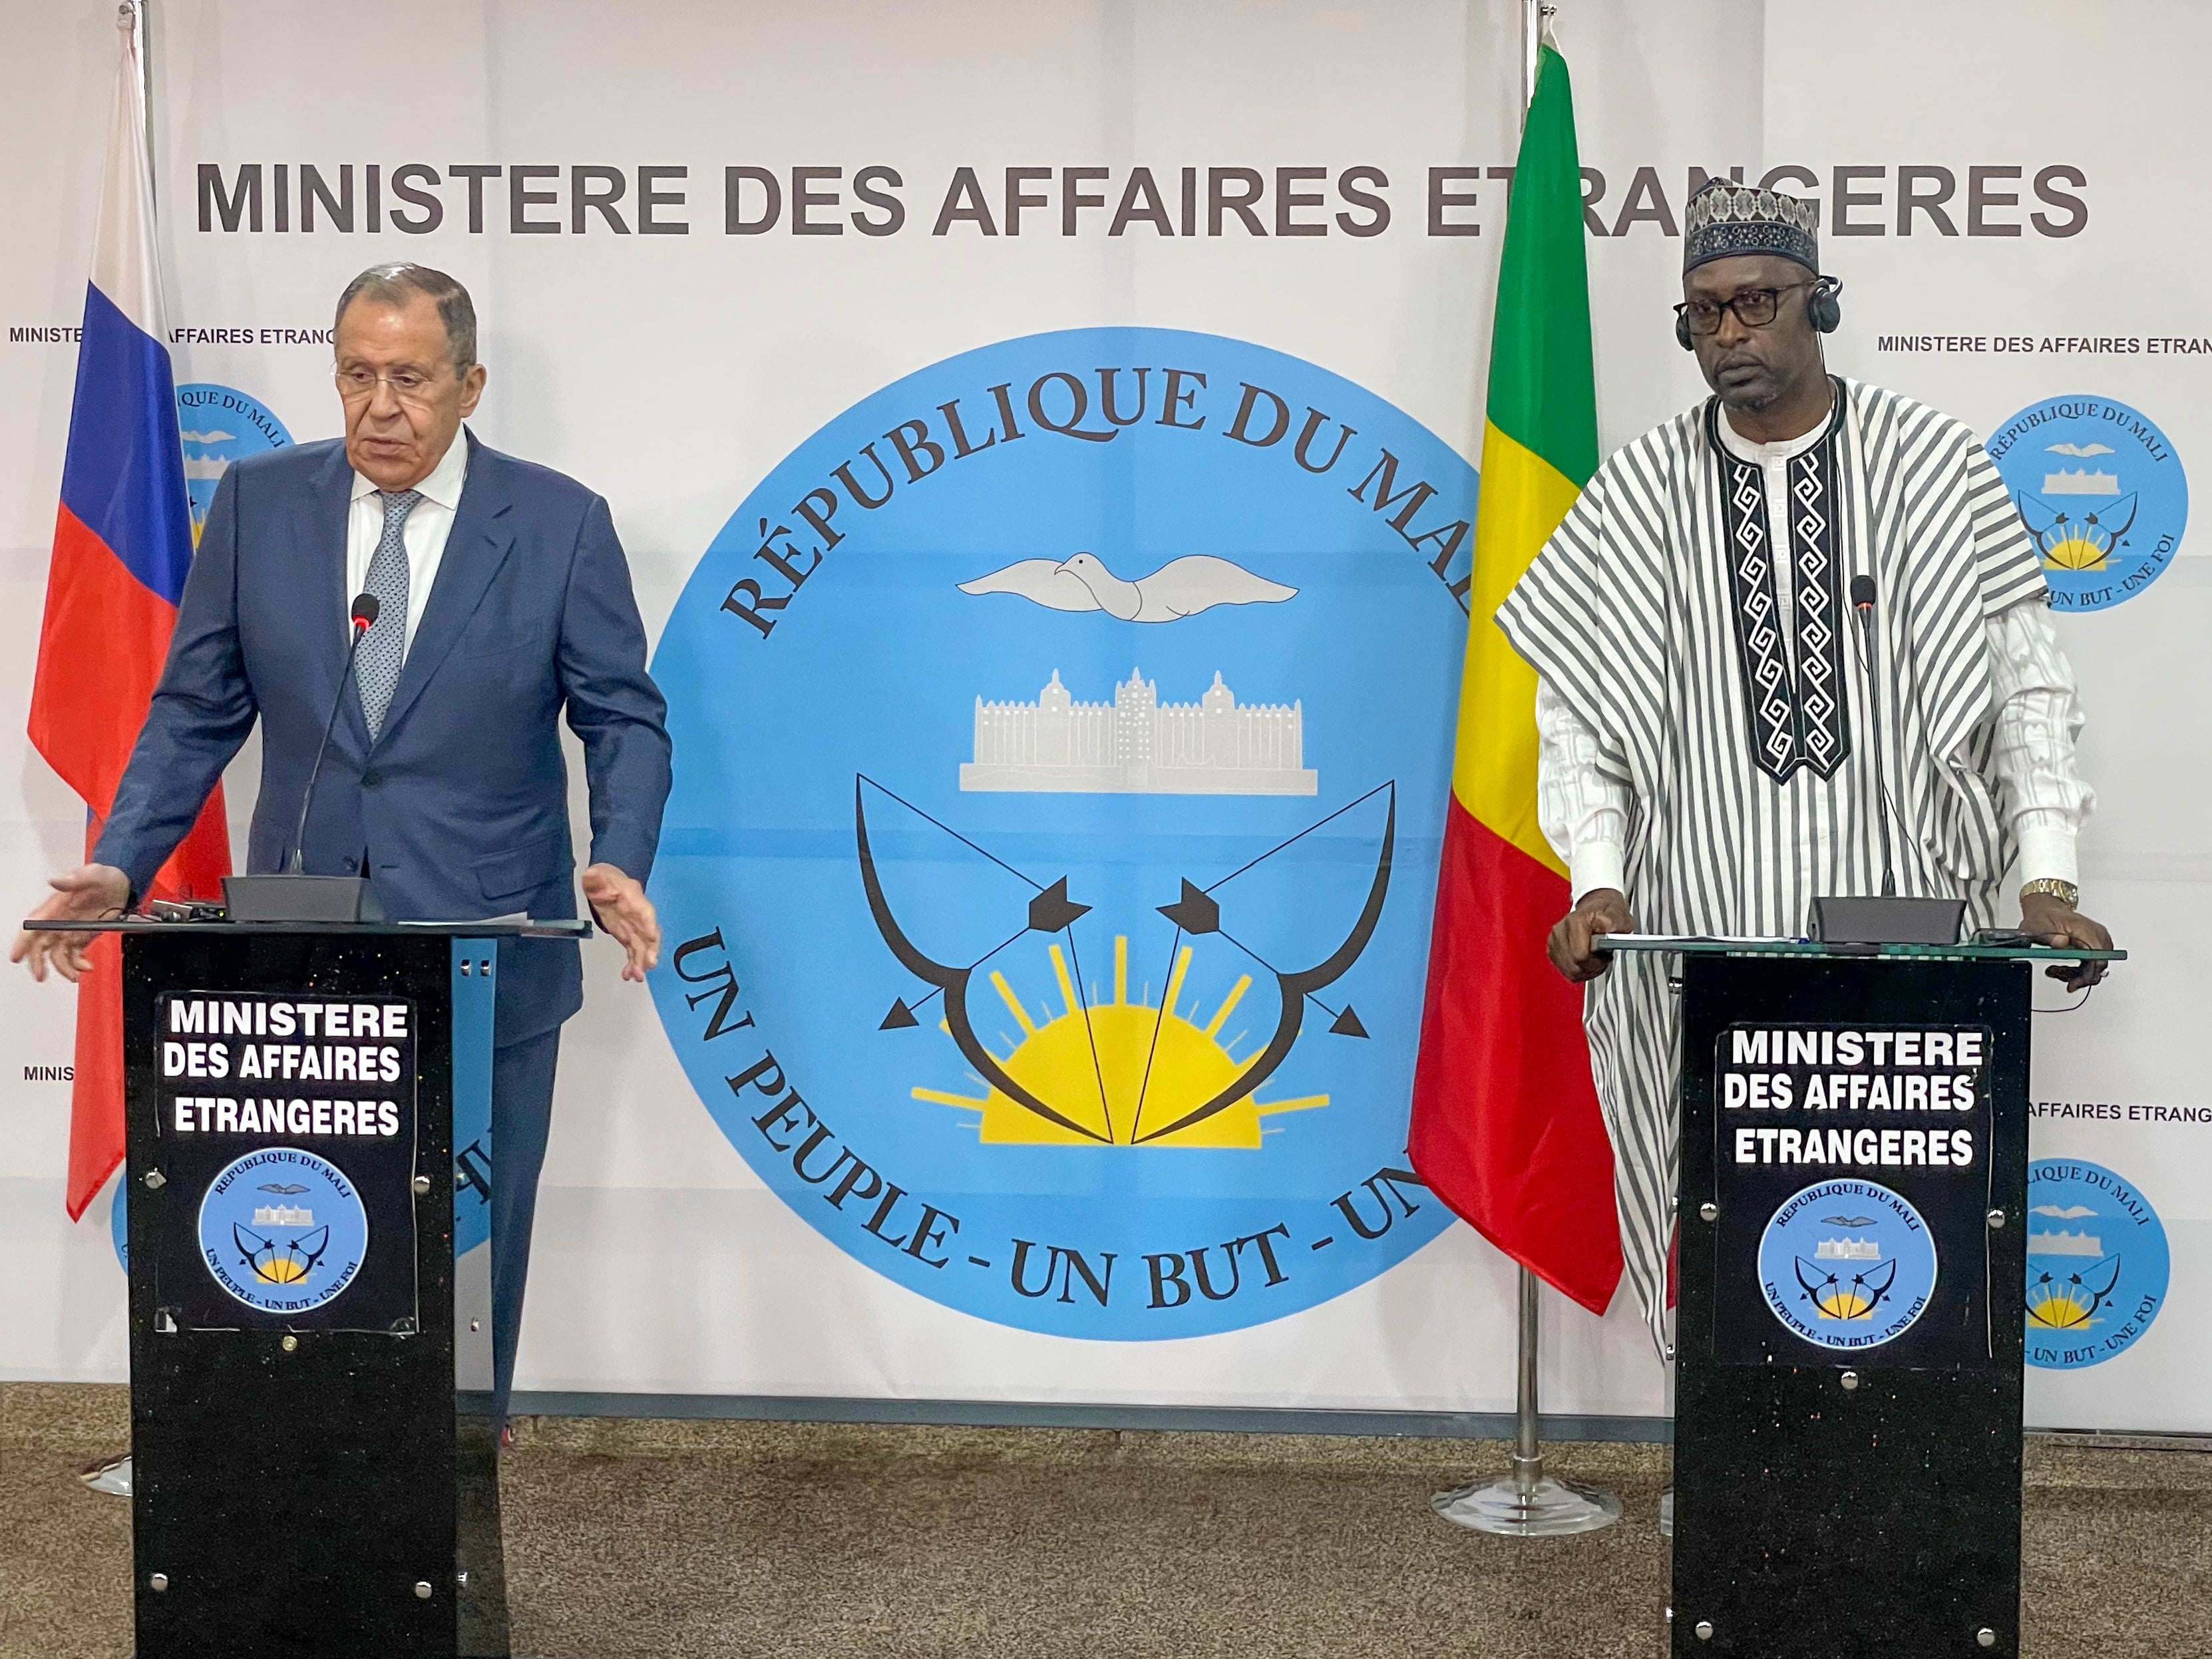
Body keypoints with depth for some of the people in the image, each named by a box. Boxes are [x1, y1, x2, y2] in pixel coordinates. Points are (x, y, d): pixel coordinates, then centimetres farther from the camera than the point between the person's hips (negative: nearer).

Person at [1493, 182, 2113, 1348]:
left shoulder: (1931, 466, 6)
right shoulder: (1638, 497, 9)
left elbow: (2026, 685, 6)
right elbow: (1578, 710, 8)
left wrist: (2047, 880, -5)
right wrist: (1598, 884, -5)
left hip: (1905, 929, 0)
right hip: (1700, 940, 1)